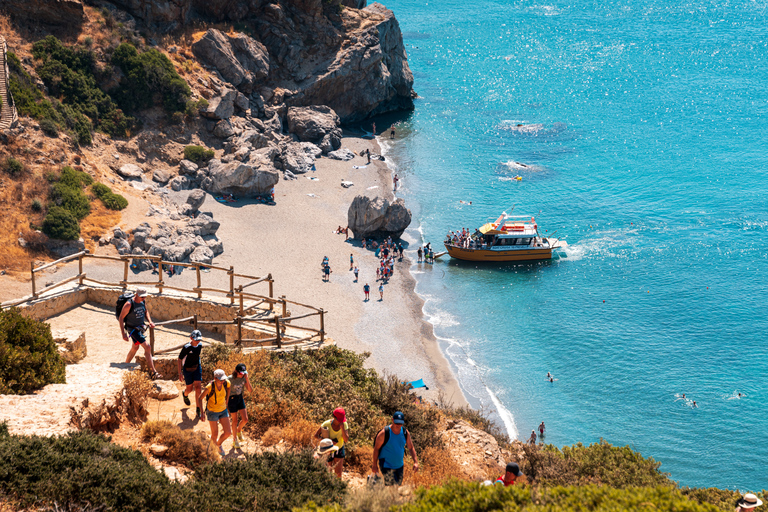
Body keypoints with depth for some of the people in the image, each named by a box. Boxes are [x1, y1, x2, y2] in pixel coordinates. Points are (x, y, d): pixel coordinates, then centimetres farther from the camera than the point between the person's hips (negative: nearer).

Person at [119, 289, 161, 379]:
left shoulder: (143, 302, -3)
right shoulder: (129, 304, -24)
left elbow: (146, 312, 18)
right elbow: (121, 318, -18)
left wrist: (150, 321, 0)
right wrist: (123, 334, -20)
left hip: (140, 327, 8)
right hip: (132, 329, -8)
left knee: (135, 347, 24)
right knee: (147, 347, -16)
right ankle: (153, 373, -15)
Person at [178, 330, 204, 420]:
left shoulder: (200, 345, -9)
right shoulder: (186, 348, -26)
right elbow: (180, 359, -17)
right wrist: (180, 373, -18)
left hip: (197, 368, 3)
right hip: (187, 369, -3)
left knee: (198, 388, -6)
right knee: (190, 389, 11)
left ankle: (198, 411, 0)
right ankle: (185, 394, 53)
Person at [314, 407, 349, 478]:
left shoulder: (344, 424, -17)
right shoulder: (327, 424, -24)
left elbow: (346, 440, -20)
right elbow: (316, 435, -16)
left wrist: (342, 428, -34)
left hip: (339, 449, 1)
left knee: (338, 473, 2)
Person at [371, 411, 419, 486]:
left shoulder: (405, 432, -1)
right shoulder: (384, 433, -15)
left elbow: (411, 448, 7)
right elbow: (376, 448, -7)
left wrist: (415, 462, -6)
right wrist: (374, 464, -6)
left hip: (399, 466, 6)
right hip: (386, 465, -6)